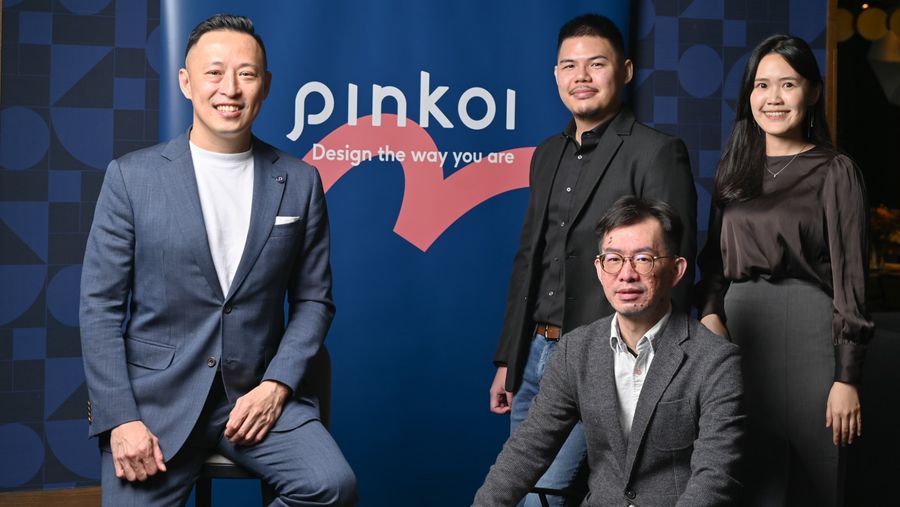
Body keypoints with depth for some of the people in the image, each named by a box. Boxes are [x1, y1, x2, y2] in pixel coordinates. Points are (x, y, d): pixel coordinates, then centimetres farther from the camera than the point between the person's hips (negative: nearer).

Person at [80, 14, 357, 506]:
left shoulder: (299, 182, 3)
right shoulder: (131, 176, -1)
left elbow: (313, 299, 8)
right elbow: (100, 306, -1)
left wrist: (277, 385, -6)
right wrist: (120, 418, -9)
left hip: (258, 394, 1)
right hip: (155, 398, 0)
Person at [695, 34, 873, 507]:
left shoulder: (835, 172, -3)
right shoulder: (734, 168, 12)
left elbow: (849, 278, -6)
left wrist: (847, 378, -10)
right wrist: (710, 314, -4)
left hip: (806, 334, -4)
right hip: (737, 332, 4)